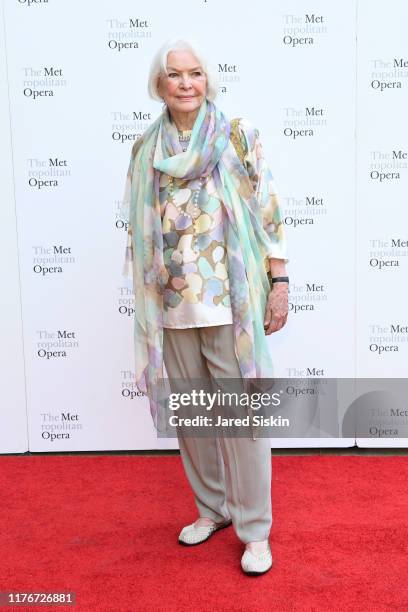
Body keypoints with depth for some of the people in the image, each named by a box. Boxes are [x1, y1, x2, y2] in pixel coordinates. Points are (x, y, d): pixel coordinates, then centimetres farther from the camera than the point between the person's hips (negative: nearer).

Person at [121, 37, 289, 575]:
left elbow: (268, 211, -2)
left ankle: (254, 529, 17)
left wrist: (279, 281, -7)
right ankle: (212, 507, 33)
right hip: (172, 304, 4)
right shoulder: (146, 148, 9)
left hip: (230, 300, -3)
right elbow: (140, 228, 12)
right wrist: (145, 298, 11)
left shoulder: (238, 135, 0)